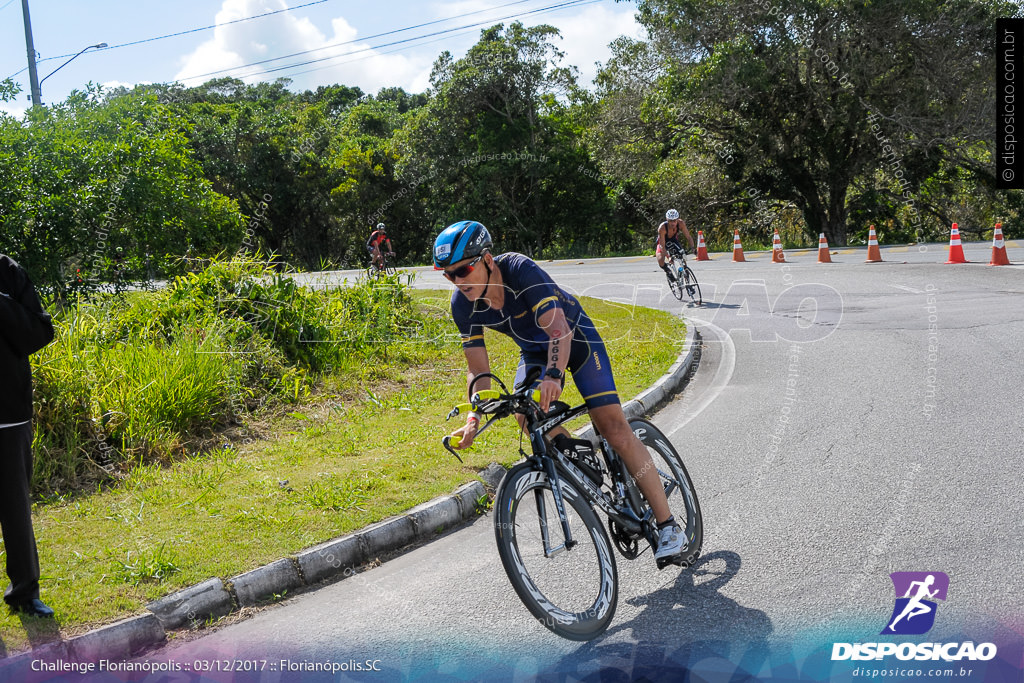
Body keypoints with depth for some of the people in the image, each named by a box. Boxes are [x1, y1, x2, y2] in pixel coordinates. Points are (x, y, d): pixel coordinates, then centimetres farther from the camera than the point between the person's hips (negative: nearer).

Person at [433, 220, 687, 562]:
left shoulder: (521, 270, -35)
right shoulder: (463, 304, -18)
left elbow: (559, 329, -44)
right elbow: (478, 369, -14)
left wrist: (553, 375, -61)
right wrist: (473, 419, -28)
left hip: (574, 335, -5)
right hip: (533, 349, 6)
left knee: (613, 426, -14)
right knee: (527, 415, -22)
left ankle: (668, 525, -9)